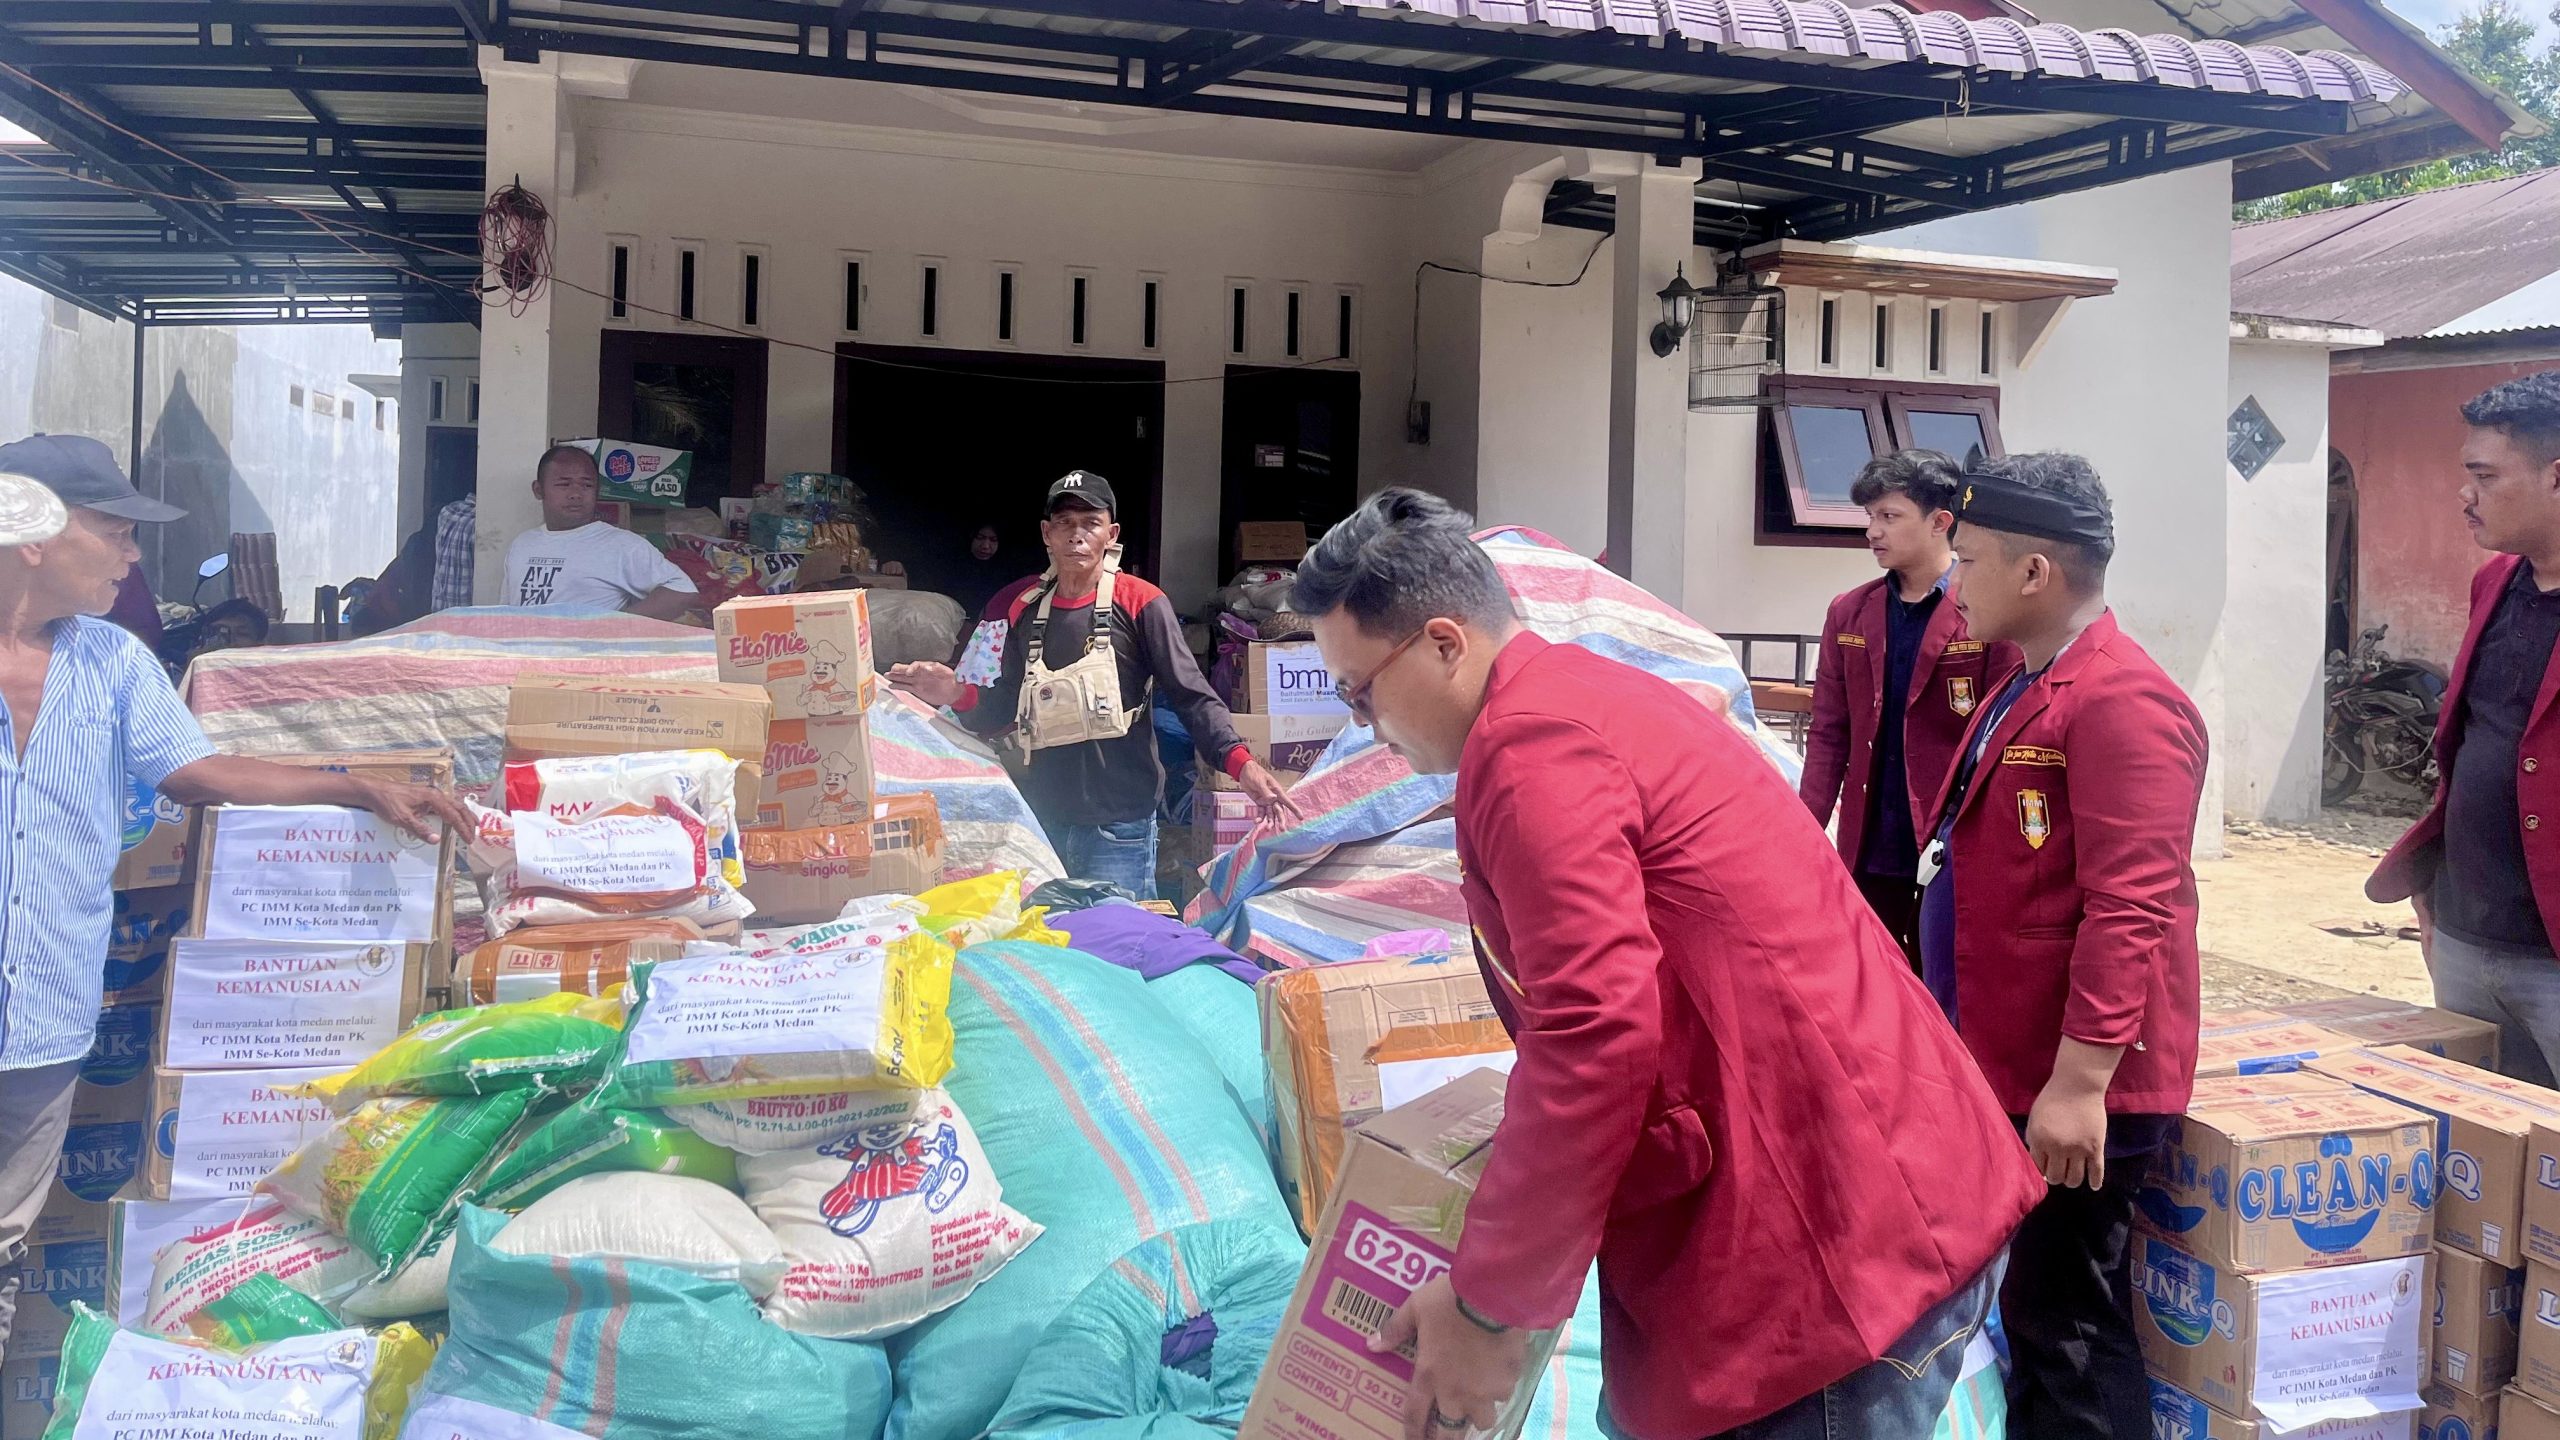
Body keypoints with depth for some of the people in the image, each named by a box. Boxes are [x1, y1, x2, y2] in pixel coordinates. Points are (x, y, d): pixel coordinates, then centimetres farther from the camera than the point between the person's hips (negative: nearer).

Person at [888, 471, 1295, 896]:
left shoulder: (1140, 603, -6)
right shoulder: (1019, 605, 8)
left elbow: (1192, 696, -12)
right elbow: (999, 713, 13)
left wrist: (1240, 762, -27)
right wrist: (959, 695, -7)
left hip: (1120, 828, -4)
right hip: (1040, 821, 4)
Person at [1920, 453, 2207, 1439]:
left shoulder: (2122, 703, -20)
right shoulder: (2023, 690, 13)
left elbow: (2129, 912, -26)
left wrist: (2080, 1081, -26)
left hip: (2069, 1089, -10)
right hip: (2004, 1067, 10)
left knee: (2066, 1325, 1)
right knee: (2031, 1312, 20)